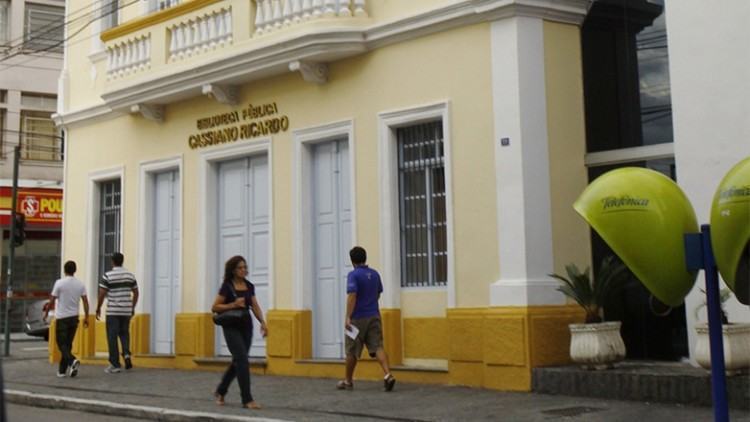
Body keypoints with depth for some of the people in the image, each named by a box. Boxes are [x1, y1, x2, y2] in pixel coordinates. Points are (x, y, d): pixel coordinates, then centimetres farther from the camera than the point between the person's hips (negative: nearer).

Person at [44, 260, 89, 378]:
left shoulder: (60, 283, -10)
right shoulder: (80, 284, 1)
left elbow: (52, 301, -7)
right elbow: (85, 301, 0)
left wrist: (46, 313, 6)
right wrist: (86, 317, 6)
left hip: (62, 317, -4)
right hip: (74, 317, 4)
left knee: (62, 343, 0)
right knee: (68, 344, 11)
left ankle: (72, 360, -24)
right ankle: (62, 370, 14)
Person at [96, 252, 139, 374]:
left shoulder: (108, 276, -6)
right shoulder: (130, 275, 7)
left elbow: (102, 294, -8)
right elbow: (136, 293, 11)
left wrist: (98, 308, 3)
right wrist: (133, 308, 20)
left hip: (113, 311, -4)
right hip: (126, 311, 4)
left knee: (112, 336, 2)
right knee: (124, 333, 19)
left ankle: (115, 365, 3)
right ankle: (126, 353, -6)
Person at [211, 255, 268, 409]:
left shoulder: (249, 286, 7)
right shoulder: (227, 286, -9)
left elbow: (255, 307, 8)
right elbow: (215, 307, -8)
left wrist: (262, 322, -5)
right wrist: (233, 305, -19)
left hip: (246, 327, 6)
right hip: (232, 328, -6)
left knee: (237, 361, 13)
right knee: (242, 361, -13)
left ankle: (220, 391, 32)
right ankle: (247, 399, -10)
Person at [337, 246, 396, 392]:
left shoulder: (353, 275, -11)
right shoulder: (375, 274, 9)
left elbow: (352, 296, -22)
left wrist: (348, 317, -23)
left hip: (358, 318, -5)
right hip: (374, 316, 5)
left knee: (352, 352, 9)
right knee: (377, 347, -3)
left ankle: (348, 381, 21)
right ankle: (388, 375, -22)